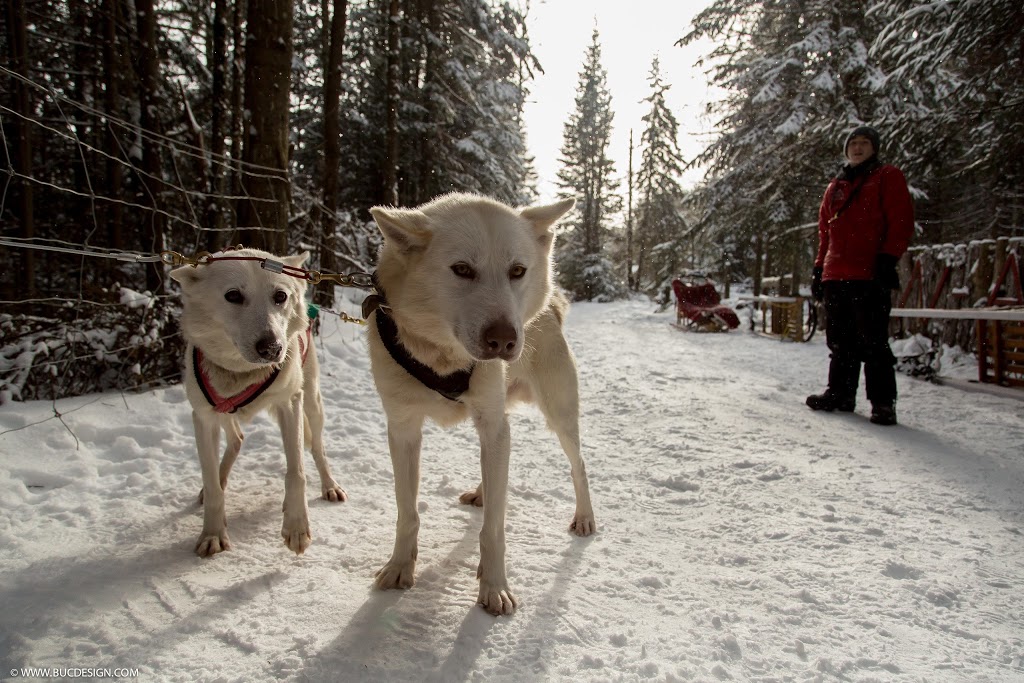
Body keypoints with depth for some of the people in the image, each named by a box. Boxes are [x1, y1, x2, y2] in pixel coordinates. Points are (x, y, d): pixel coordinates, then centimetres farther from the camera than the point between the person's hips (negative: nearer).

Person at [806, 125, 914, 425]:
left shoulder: (888, 177, 6)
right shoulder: (835, 187, 22)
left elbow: (901, 223, -3)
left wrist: (887, 260, -14)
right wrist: (819, 268, 17)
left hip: (870, 276, -6)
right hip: (836, 276, 6)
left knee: (873, 342, -6)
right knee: (841, 341, 11)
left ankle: (883, 402, 1)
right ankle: (840, 393, 21)